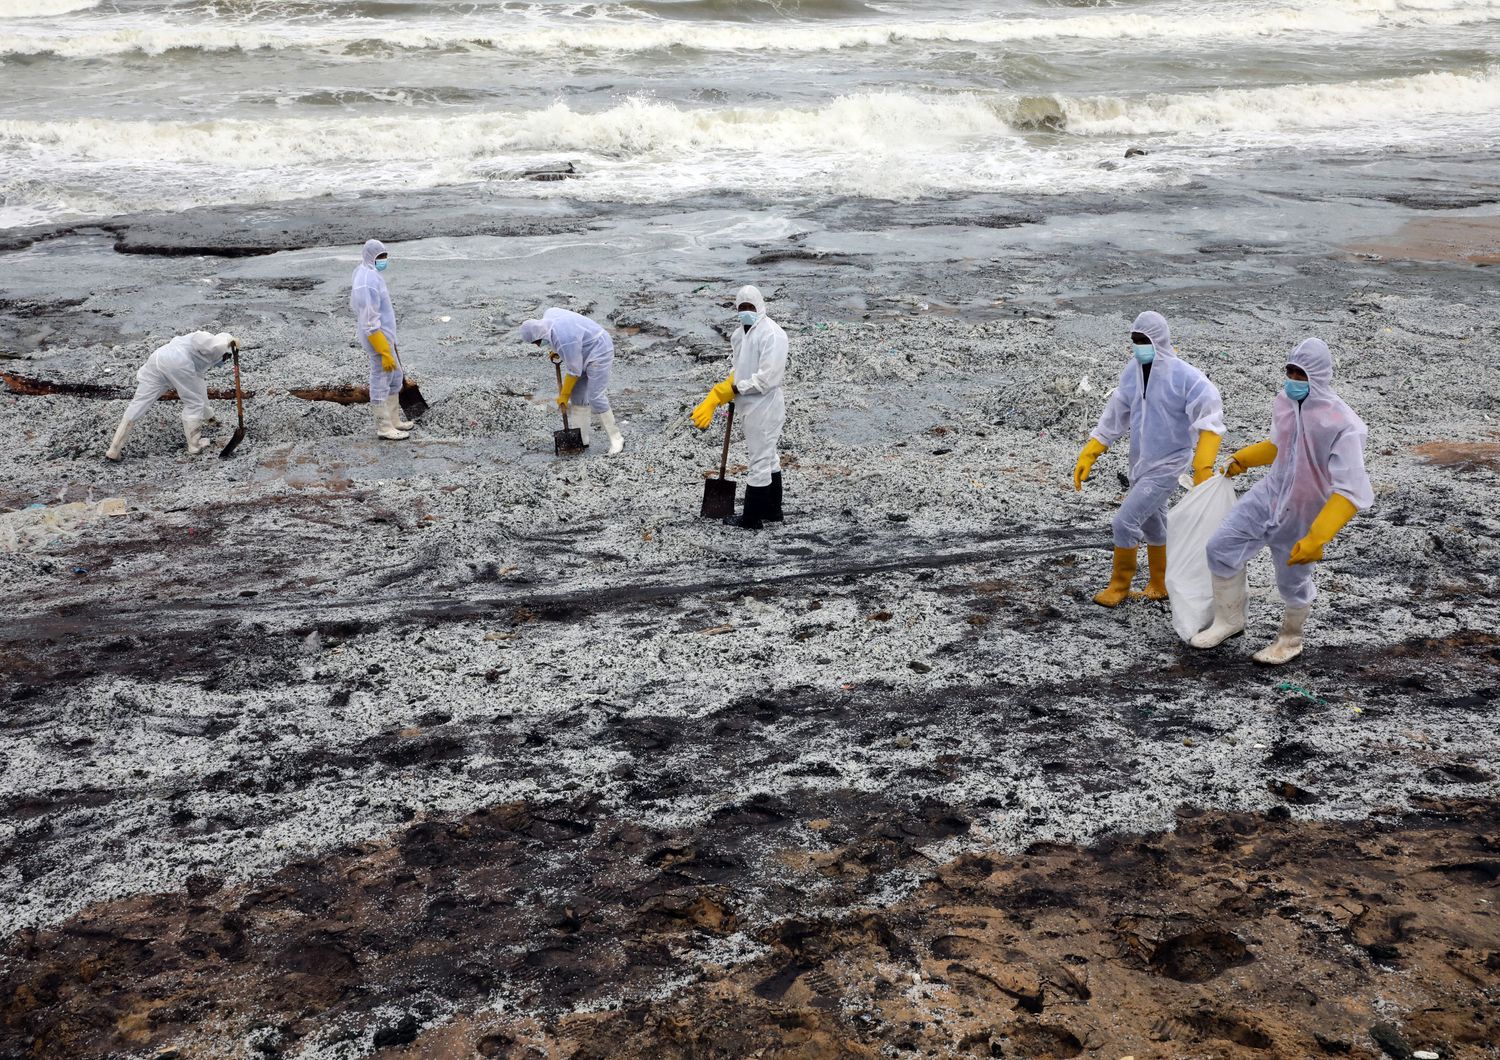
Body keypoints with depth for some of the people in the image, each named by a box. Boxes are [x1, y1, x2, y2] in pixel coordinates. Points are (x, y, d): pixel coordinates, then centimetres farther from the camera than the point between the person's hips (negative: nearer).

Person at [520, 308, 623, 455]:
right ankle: (581, 439, 12)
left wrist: (564, 395, -10)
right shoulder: (548, 315, -9)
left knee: (596, 398, -13)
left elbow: (574, 371, -22)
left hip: (598, 353, -10)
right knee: (577, 396, 7)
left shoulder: (566, 341, -34)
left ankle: (616, 439, -3)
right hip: (584, 352, 10)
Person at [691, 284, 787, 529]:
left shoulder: (772, 334, -19)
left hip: (764, 410, -9)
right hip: (751, 408, 9)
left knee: (760, 462, 0)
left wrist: (735, 388, -18)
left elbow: (767, 378, -25)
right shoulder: (739, 334, 9)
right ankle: (772, 510, 31)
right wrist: (715, 398, 8)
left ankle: (752, 518, 7)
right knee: (768, 459, 20)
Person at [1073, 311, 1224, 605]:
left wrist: (1203, 468, -34)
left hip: (1167, 465, -7)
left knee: (1125, 522, -11)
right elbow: (1114, 416, 10)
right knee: (1151, 525, 20)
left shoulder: (1185, 376, -19)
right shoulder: (1132, 371, 2)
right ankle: (1159, 584, 37)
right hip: (1139, 463, 7)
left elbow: (1210, 418, -25)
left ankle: (1120, 585, 9)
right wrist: (1088, 455, 6)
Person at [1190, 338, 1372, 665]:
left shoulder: (1343, 425, -28)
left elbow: (1351, 491, -31)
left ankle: (1290, 641, 42)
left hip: (1304, 516, -5)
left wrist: (1317, 538, -35)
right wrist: (1244, 459, 15)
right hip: (1269, 496, 6)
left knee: (1292, 584, 13)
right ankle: (1229, 620, 23)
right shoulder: (1285, 402, -8)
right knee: (1221, 548, 1)